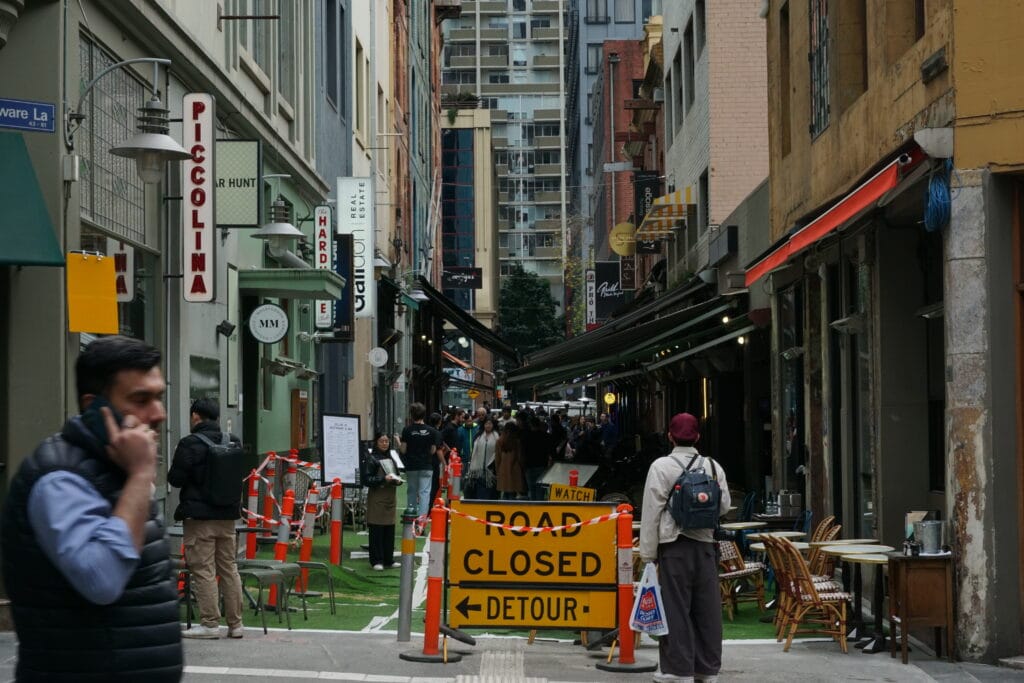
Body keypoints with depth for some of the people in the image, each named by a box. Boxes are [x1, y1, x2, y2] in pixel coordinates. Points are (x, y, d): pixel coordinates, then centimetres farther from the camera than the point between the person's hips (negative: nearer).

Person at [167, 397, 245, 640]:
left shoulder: (190, 444, -13)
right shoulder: (234, 442, 7)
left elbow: (176, 478, -12)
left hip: (200, 516, -6)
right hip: (228, 514, 6)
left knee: (203, 569, -1)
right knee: (228, 568, 12)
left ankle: (210, 623, -1)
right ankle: (235, 623, 15)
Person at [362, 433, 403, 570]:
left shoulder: (391, 458, 15)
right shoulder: (370, 459, -5)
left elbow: (396, 475, 24)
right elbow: (366, 479, -11)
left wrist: (398, 480, 1)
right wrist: (383, 479, -20)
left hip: (391, 496, 6)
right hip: (377, 497, -6)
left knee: (390, 530, 6)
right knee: (376, 530, -4)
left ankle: (388, 560, 14)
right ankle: (376, 561, 1)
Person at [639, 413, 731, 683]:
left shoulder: (661, 467, -6)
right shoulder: (713, 467, 5)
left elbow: (652, 512, -7)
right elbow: (724, 506, 9)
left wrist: (648, 552, -3)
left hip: (674, 545, -4)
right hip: (705, 544, 4)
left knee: (676, 608, 0)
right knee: (707, 607, 8)